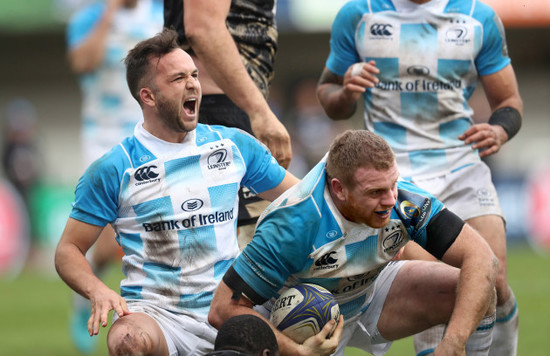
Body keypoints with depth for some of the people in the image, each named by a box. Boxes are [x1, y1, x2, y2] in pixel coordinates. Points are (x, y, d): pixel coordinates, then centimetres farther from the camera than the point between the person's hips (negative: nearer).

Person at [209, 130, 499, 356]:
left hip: (372, 292, 3)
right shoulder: (293, 225, -38)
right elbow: (223, 309, -33)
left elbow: (481, 258, -26)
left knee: (478, 290, -17)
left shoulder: (403, 200, -28)